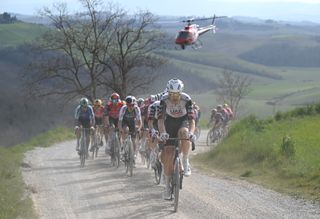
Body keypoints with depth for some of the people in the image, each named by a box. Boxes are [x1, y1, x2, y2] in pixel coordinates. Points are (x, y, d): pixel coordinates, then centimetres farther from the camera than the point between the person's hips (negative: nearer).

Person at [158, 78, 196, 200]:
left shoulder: (186, 99, -24)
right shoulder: (164, 100, -21)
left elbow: (192, 118, -29)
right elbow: (160, 118, -26)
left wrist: (191, 132, -46)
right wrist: (162, 132, -42)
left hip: (183, 122, -1)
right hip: (169, 124, 1)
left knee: (184, 133, -39)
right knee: (167, 156, -7)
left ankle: (186, 163, -23)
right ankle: (167, 186, 2)